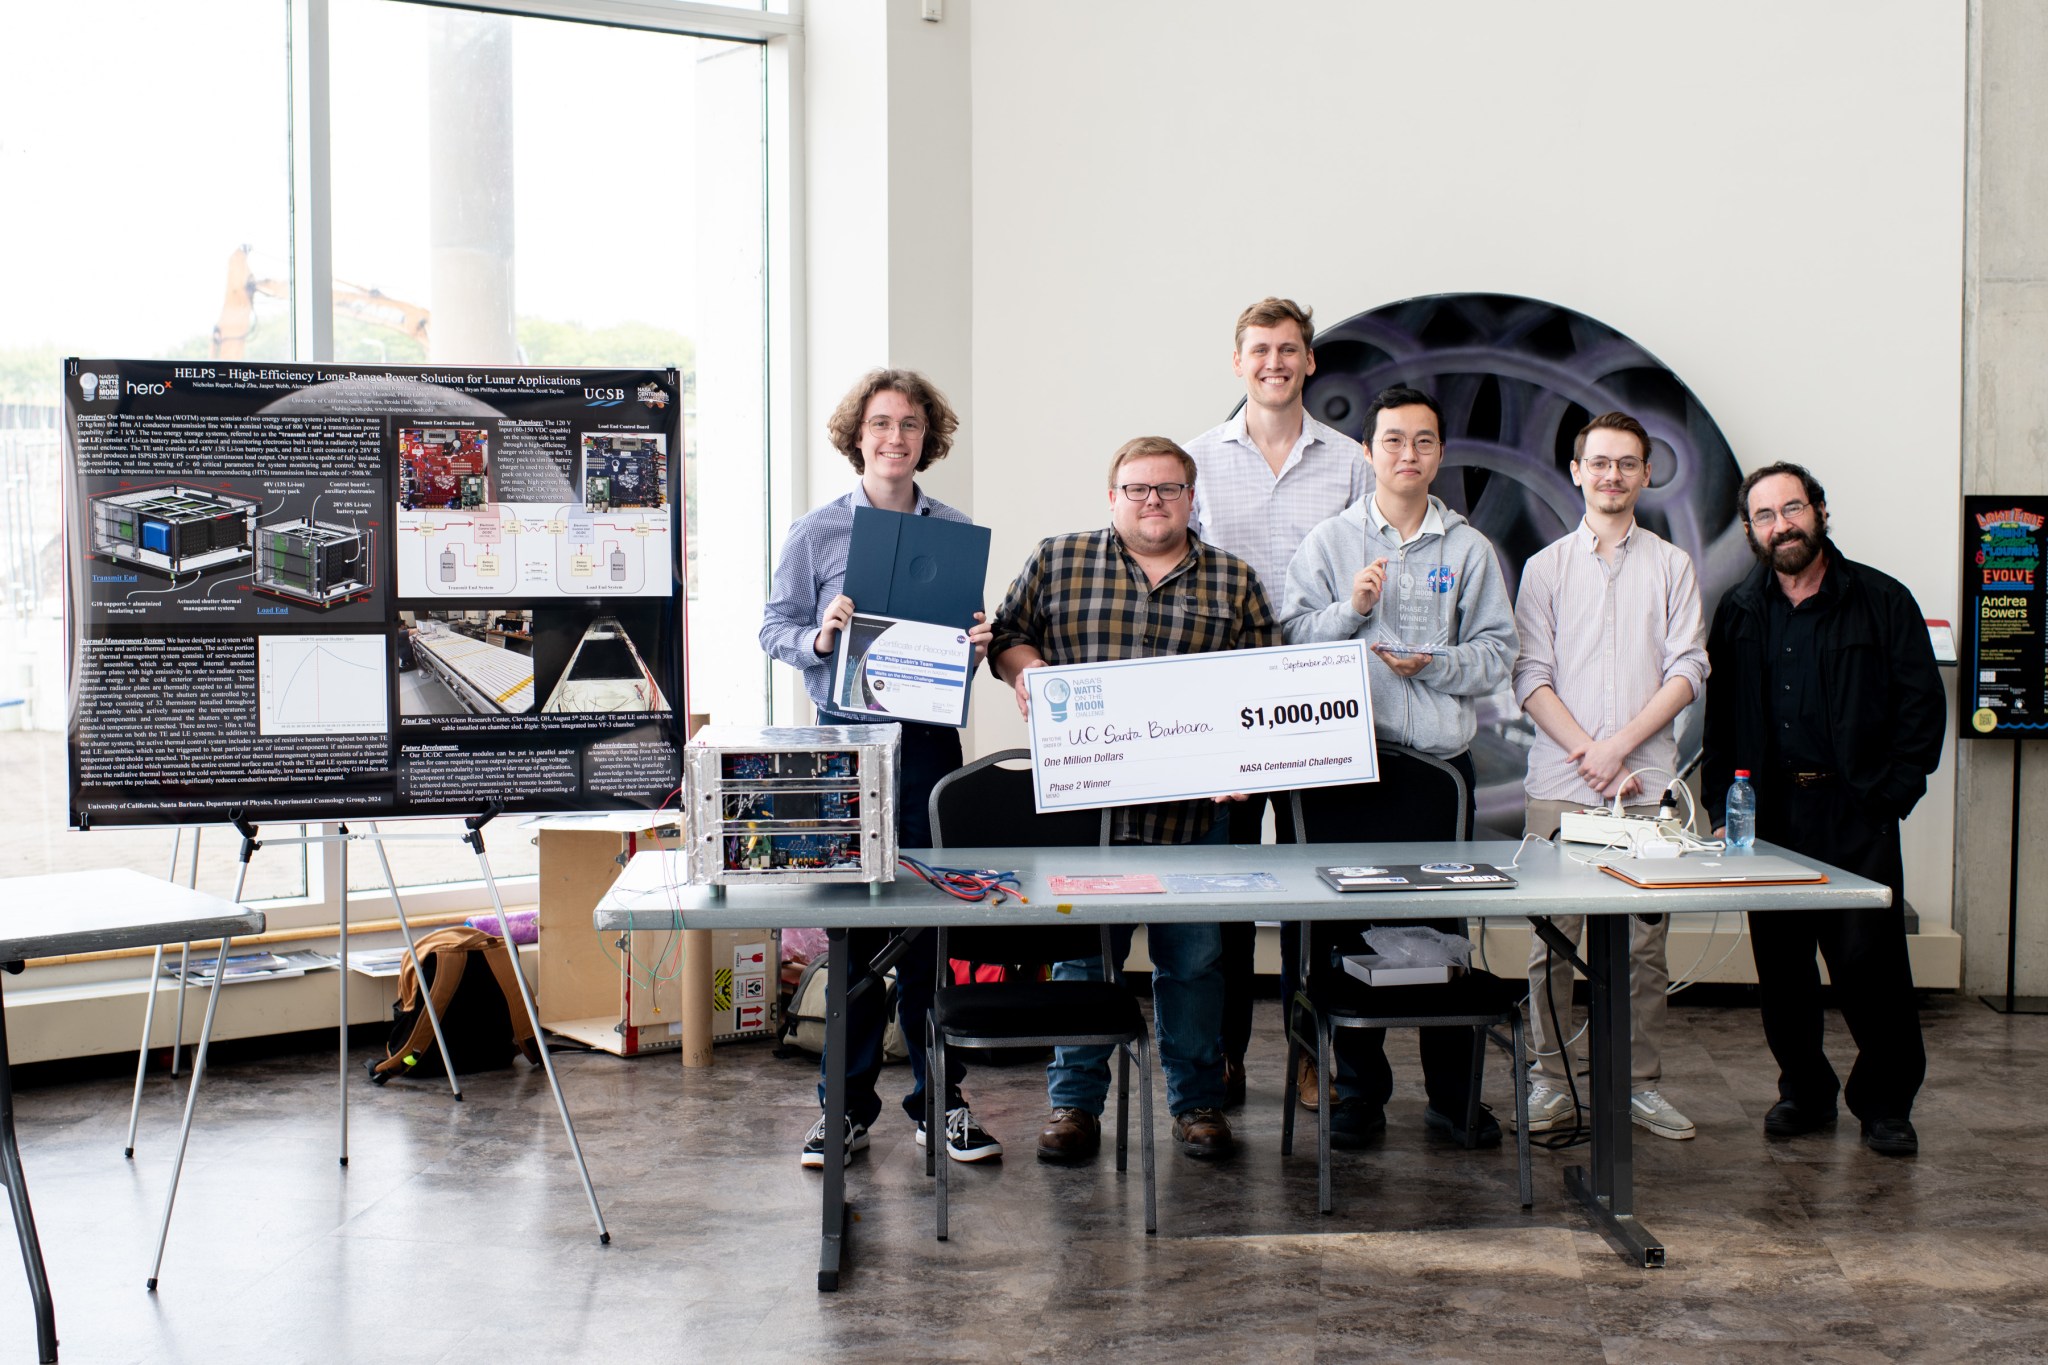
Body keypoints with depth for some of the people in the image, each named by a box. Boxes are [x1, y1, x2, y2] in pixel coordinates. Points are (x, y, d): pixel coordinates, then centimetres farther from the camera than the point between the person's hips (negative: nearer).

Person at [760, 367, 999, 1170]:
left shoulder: (957, 533, 8)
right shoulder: (816, 533, 4)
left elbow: (967, 636, 14)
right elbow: (774, 629, 5)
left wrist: (975, 645, -8)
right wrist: (818, 638, -15)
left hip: (929, 737, 1)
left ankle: (939, 1101, 15)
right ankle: (847, 1104, 14)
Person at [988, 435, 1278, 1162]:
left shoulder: (1234, 581, 9)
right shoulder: (1057, 561, 8)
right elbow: (1007, 635, 13)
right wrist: (1026, 667, -8)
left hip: (1192, 804, 1)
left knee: (1193, 958, 7)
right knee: (1079, 952, 4)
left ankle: (1197, 1101, 21)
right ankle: (1075, 1104, 17)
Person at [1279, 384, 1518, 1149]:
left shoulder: (1468, 549, 9)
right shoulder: (1329, 542, 8)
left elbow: (1497, 651, 5)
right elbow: (1293, 641, 1)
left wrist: (1434, 665, -11)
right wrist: (1350, 609, -14)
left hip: (1443, 761, 1)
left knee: (1445, 927, 4)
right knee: (1350, 931, 3)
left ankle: (1453, 1094, 16)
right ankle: (1359, 1093, 15)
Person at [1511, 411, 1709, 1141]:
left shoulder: (1672, 566, 10)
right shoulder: (1546, 567, 8)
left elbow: (1686, 671, 2)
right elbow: (1531, 677, 1)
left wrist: (1619, 745, -9)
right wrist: (1588, 755, -10)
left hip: (1647, 785, 1)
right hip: (1559, 784, 0)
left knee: (1646, 939, 3)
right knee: (1552, 938, 0)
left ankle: (1642, 1084, 13)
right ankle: (1552, 1082, 9)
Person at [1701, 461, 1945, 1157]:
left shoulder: (1881, 600, 3)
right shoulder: (1740, 612, 11)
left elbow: (1923, 705, 2)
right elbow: (1718, 720, 14)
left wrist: (1891, 795, -6)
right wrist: (1722, 808, 5)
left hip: (1857, 816, -3)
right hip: (1769, 813, 3)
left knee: (1868, 958, -6)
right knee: (1781, 964, 6)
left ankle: (1885, 1103, 9)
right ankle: (1805, 1091, 21)